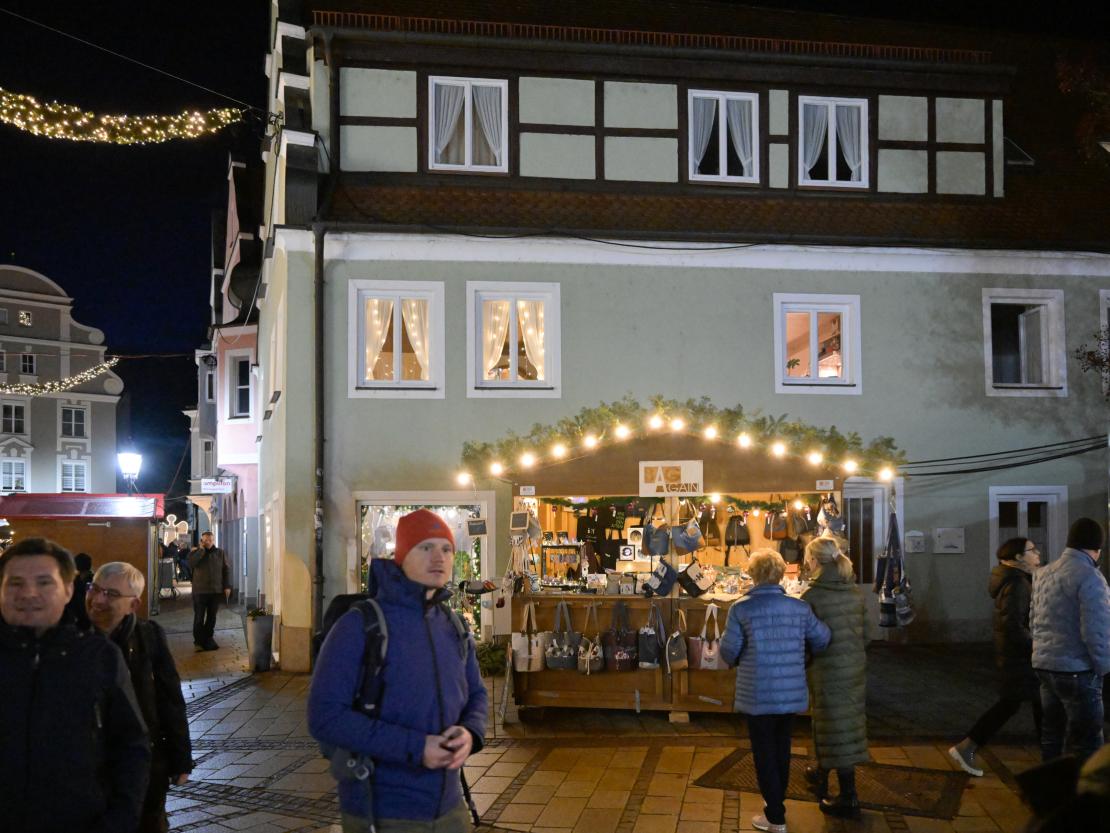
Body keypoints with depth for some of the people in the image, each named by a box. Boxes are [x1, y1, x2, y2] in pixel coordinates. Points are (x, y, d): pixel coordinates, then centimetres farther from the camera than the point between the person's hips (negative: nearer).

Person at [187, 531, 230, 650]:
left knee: (212, 616, 8)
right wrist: (201, 549, -17)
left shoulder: (220, 553, 6)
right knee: (199, 617, -1)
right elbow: (191, 564, -20)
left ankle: (208, 639, 20)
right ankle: (199, 640, 9)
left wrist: (227, 586, -1)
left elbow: (226, 570, 7)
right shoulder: (195, 553, 2)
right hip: (200, 591, -2)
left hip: (216, 591, 2)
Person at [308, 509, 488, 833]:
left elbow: (475, 695, 13)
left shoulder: (453, 630, 4)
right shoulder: (359, 625, -15)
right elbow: (325, 716, -20)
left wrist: (470, 734, -11)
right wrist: (413, 747, -24)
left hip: (448, 807, 6)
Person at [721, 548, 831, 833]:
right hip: (790, 692, 4)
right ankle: (776, 803, 37)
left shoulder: (741, 608, -13)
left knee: (764, 754, 8)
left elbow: (728, 652, -10)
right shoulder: (799, 607, -3)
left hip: (757, 694, -4)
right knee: (782, 749, 21)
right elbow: (822, 639, 5)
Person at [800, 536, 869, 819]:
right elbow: (864, 632, 9)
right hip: (855, 666, 7)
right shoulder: (854, 590, 2)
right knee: (847, 722, 21)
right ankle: (822, 772, 41)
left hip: (829, 670, -7)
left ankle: (848, 798, 5)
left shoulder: (812, 595, -17)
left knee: (836, 726, 1)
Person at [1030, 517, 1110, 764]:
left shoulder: (1043, 573, 9)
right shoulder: (1089, 576, -17)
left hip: (1044, 665, 8)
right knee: (1085, 742, -1)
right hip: (1076, 670, -8)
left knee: (1051, 732, 16)